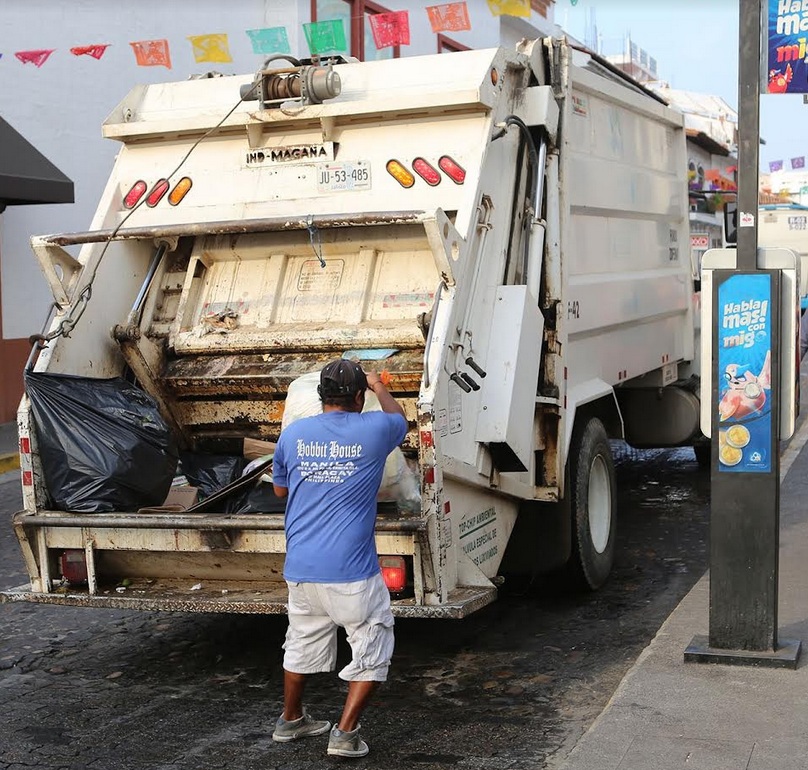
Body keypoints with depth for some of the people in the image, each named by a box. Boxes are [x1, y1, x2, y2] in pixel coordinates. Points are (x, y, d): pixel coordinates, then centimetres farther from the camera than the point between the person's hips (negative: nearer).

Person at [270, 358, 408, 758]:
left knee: (301, 643, 21)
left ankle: (291, 720, 36)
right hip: (351, 570, -5)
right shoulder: (373, 430, -5)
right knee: (372, 649, 9)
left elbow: (280, 489, 19)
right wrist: (380, 386, 37)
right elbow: (399, 418, 21)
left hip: (300, 567, 5)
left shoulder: (293, 433, 3)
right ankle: (345, 733, 6)